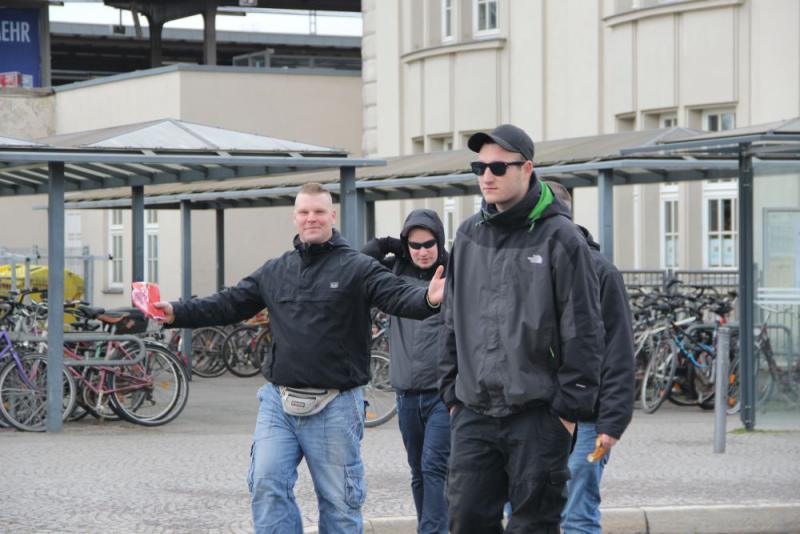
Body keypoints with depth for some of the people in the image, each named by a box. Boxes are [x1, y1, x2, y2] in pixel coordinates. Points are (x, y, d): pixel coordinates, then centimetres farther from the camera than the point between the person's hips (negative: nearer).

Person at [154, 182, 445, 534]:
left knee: (338, 499, 4)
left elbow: (398, 296, -17)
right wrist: (177, 313, 5)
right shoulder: (274, 271, 12)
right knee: (267, 486, -6)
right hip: (278, 401, 4)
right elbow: (228, 305, 15)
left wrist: (428, 299, -38)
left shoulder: (358, 268, -3)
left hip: (335, 406, -4)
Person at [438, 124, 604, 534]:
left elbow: (582, 331, -7)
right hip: (474, 413, 5)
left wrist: (571, 406, -11)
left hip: (537, 415, -5)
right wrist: (452, 392, 13)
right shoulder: (469, 236, 12)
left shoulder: (559, 238, -5)